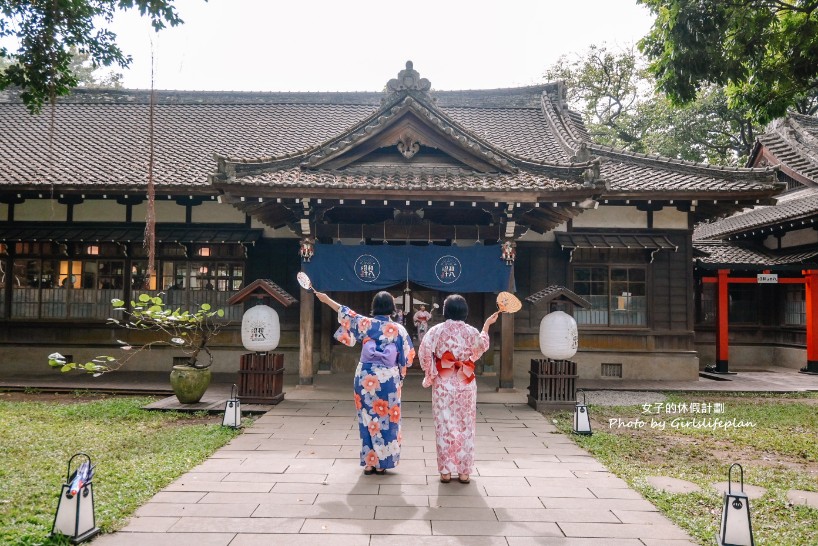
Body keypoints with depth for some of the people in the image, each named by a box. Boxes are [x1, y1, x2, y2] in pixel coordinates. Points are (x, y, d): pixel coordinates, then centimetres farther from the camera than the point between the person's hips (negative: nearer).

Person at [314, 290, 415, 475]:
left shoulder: (365, 323, -2)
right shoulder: (399, 329, -3)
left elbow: (346, 313, 9)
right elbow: (405, 357, 1)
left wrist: (326, 299, 19)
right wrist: (401, 377, 17)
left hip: (365, 377, 1)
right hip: (388, 378, -1)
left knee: (368, 418, 10)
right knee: (386, 419, 8)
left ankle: (369, 463, 14)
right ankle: (381, 463, 13)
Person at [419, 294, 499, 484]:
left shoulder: (435, 331, -7)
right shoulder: (472, 332, -4)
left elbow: (424, 355, -6)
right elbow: (482, 347, 17)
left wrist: (430, 375, 9)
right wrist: (486, 326, 30)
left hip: (442, 385, 0)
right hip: (465, 384, 1)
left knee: (444, 426, 7)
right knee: (465, 426, 9)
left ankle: (445, 471, 12)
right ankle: (464, 471, 14)